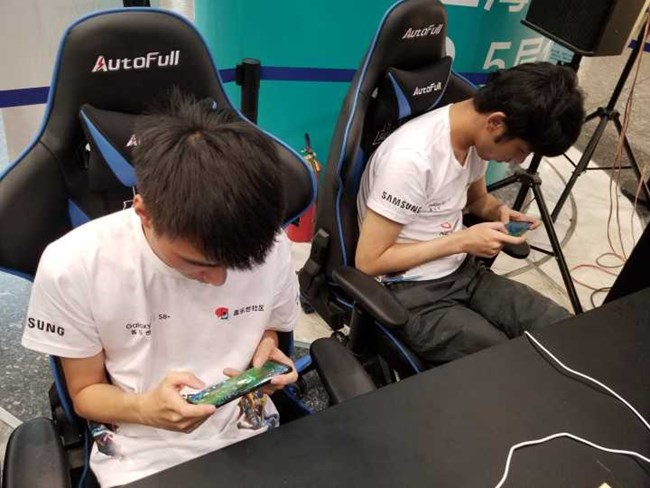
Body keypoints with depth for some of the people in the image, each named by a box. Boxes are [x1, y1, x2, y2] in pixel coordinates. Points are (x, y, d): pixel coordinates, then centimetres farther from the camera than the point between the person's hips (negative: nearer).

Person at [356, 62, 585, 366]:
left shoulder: (476, 134, -3)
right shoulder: (412, 157, -29)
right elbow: (368, 261, -23)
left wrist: (499, 212, -6)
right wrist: (462, 241, -20)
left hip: (463, 271, 7)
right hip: (412, 293, -7)